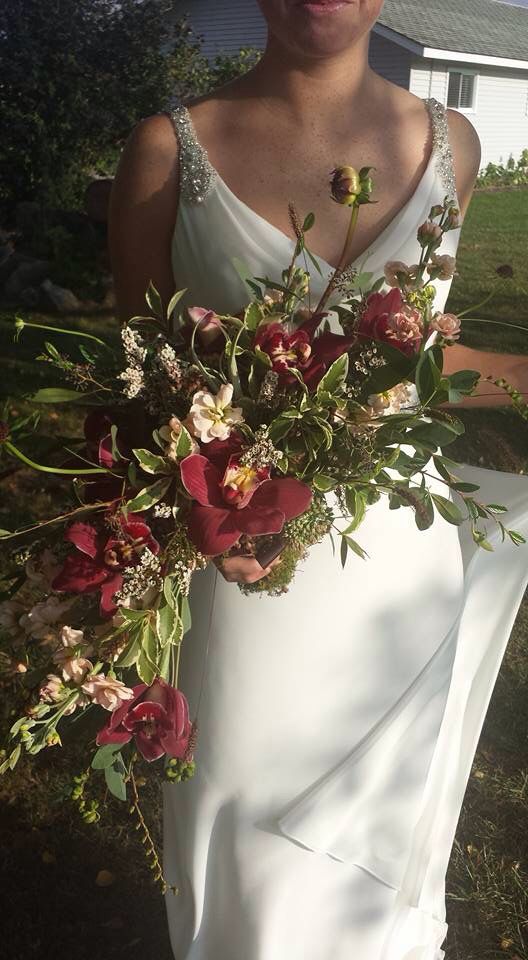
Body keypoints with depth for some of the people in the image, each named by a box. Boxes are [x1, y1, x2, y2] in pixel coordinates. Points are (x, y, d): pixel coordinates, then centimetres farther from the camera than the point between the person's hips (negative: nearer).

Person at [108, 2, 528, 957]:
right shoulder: (170, 149, -5)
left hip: (404, 576, 3)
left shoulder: (449, 143, 3)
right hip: (247, 575, -2)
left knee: (384, 847, 21)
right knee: (248, 863, 15)